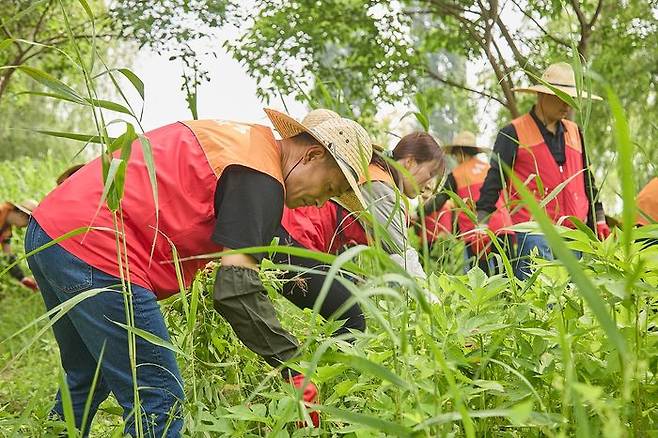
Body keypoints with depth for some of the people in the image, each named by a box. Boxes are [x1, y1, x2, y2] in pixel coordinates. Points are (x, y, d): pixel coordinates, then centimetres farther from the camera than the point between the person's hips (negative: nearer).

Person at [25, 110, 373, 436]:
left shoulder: (238, 135, 19)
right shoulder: (262, 179, -10)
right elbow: (236, 290, -18)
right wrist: (294, 370, -14)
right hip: (95, 251, -10)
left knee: (86, 382, 26)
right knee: (159, 404, -5)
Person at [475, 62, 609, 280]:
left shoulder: (575, 133, 18)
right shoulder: (514, 133, 1)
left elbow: (587, 179, 25)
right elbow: (494, 179, -3)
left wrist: (599, 219, 21)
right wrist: (481, 223, -11)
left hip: (574, 230, 6)